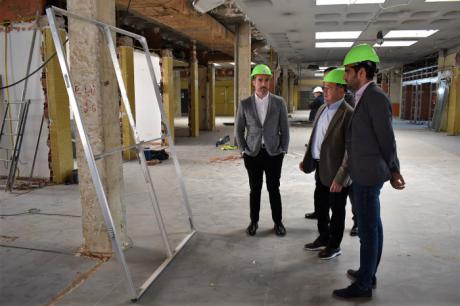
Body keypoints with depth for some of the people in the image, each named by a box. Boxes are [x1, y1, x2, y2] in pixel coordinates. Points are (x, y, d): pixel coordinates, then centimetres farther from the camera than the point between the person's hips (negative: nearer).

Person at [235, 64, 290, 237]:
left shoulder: (279, 102, -1)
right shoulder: (244, 104, -1)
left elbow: (284, 129, 3)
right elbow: (239, 129, 5)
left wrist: (283, 150, 0)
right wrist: (243, 150, 0)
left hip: (274, 153, 0)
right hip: (252, 154, 1)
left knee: (274, 189, 7)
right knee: (255, 189, 9)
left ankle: (278, 222, 22)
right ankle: (254, 221, 24)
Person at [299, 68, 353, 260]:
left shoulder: (348, 114, -18)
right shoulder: (322, 109, 8)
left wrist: (340, 178, -22)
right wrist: (306, 160, 13)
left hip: (335, 172, -8)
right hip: (320, 169, 8)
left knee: (336, 210, 11)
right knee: (320, 206, 20)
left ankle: (334, 246, 29)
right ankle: (323, 238, 41)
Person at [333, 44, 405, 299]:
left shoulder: (376, 97, -18)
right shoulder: (365, 97, 11)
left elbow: (386, 139, -12)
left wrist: (394, 171, -2)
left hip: (368, 174, -9)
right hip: (365, 173, 9)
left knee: (368, 229, 0)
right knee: (373, 225, 17)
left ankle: (363, 284, 13)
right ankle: (369, 273, 31)